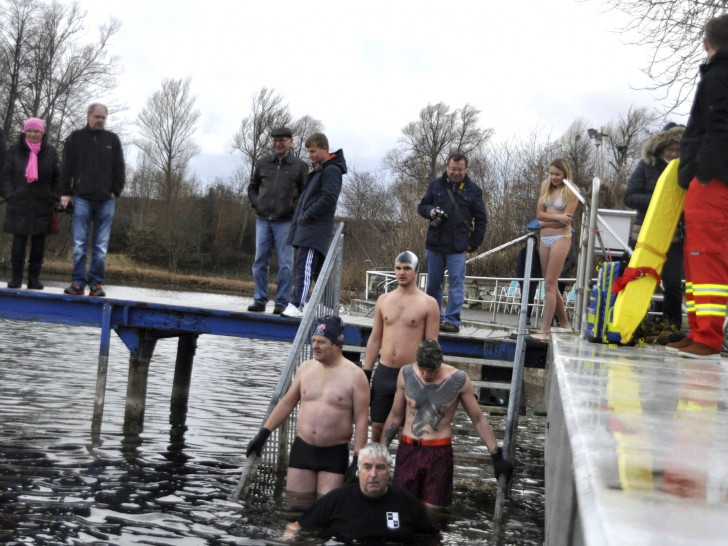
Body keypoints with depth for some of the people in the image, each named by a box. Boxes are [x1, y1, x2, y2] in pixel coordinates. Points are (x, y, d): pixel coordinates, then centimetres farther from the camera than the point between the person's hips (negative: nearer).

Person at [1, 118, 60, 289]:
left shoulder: (51, 151, 8)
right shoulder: (15, 150, 7)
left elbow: (57, 177, 8)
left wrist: (54, 198, -1)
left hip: (42, 204, 1)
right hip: (20, 203, -1)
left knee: (39, 241, 2)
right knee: (19, 240, -2)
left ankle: (34, 278, 8)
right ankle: (16, 277, 5)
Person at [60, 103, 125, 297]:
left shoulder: (112, 139, 9)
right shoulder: (75, 138, 7)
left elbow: (119, 169, 9)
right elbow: (67, 167, 6)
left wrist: (116, 192, 1)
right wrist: (66, 192, 2)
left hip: (106, 200, 1)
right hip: (82, 199, -1)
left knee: (101, 245, 1)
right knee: (79, 243, -2)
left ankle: (96, 283, 4)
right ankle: (78, 282, 1)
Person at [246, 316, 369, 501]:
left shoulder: (354, 375, -7)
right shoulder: (306, 368, 7)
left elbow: (361, 420, -7)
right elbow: (286, 403, 16)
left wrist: (357, 459, -13)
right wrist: (263, 434, 14)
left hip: (335, 453, -4)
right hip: (303, 449, 4)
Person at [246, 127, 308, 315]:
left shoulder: (299, 166, 3)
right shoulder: (263, 163, 11)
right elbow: (252, 187, 21)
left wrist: (294, 209, -7)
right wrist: (256, 205, 7)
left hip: (285, 222, -3)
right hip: (263, 220, 3)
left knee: (285, 264, -3)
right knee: (260, 261, 5)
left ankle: (282, 302, 2)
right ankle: (260, 300, 12)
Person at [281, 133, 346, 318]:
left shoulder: (331, 170, -8)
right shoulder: (318, 170, 21)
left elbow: (329, 199, -18)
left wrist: (307, 215, -15)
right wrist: (299, 218, 14)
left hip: (316, 227, -10)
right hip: (307, 227, 10)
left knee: (305, 266, -15)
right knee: (318, 268, 11)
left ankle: (297, 306, -20)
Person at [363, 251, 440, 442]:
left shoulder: (428, 304, -3)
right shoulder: (383, 300, 9)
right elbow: (374, 339, 12)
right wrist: (365, 374, 8)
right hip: (383, 373, 4)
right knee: (377, 427, 8)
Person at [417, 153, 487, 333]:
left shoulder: (473, 190, 4)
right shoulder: (436, 185, 8)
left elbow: (481, 219, 7)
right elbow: (421, 206, 16)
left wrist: (474, 242, 0)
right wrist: (430, 211, -7)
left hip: (458, 247, -2)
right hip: (434, 244, 2)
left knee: (457, 283, -6)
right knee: (433, 283, 7)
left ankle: (452, 320, -4)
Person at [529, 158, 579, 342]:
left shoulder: (571, 191, -6)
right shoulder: (546, 185, 9)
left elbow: (566, 219, -13)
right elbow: (539, 213, 2)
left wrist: (546, 221, -5)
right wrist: (557, 217, -11)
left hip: (561, 238, -6)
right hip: (545, 238, 6)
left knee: (550, 284, -10)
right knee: (551, 284, 11)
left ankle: (544, 330, -11)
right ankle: (564, 324, 23)